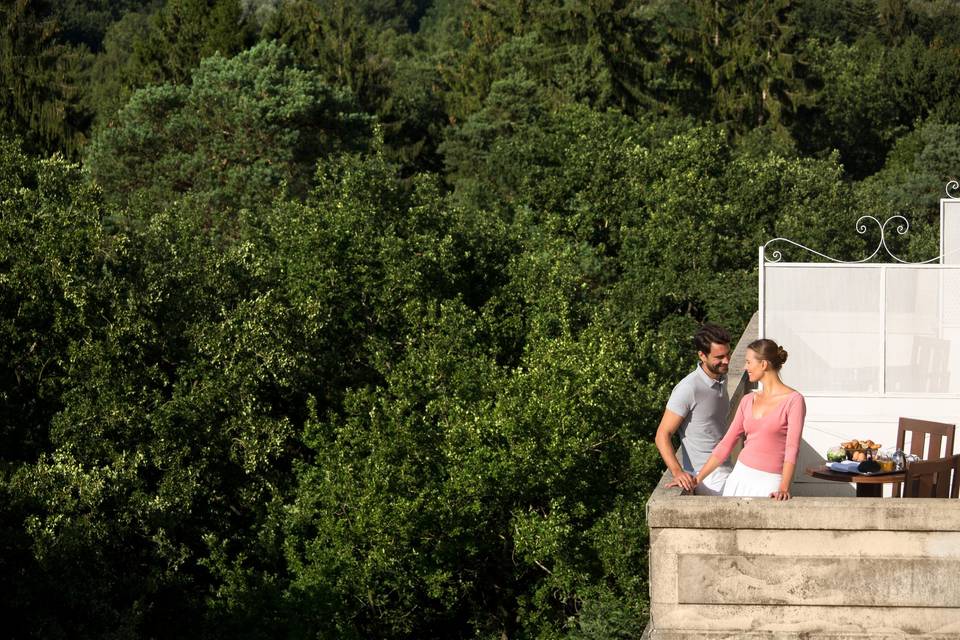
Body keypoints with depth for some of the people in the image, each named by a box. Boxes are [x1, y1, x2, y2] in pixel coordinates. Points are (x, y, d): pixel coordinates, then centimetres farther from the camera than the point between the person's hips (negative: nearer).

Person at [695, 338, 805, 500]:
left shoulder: (793, 400, -7)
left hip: (769, 484, -5)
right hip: (740, 477, 5)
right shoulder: (748, 401, 11)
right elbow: (725, 444, 13)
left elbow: (792, 448, -16)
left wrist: (784, 488, -28)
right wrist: (697, 479, 8)